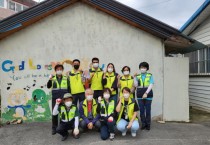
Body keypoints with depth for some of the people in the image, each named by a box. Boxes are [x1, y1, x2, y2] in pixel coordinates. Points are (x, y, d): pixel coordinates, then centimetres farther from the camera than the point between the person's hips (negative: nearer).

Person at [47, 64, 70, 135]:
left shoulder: (66, 78, 8)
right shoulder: (53, 78, 7)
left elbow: (68, 88, 9)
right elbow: (48, 86, -3)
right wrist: (50, 80, -20)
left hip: (64, 98, 0)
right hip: (55, 98, 0)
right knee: (54, 113, 1)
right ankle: (54, 128, 13)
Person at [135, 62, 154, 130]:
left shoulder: (150, 76, 5)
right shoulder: (138, 76, 11)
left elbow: (151, 85, -5)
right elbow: (136, 85, 3)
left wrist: (146, 93, -15)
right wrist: (135, 78, -5)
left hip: (148, 94, -2)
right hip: (140, 95, 2)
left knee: (148, 110, 2)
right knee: (141, 110, 5)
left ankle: (148, 125, 13)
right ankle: (143, 124, 17)